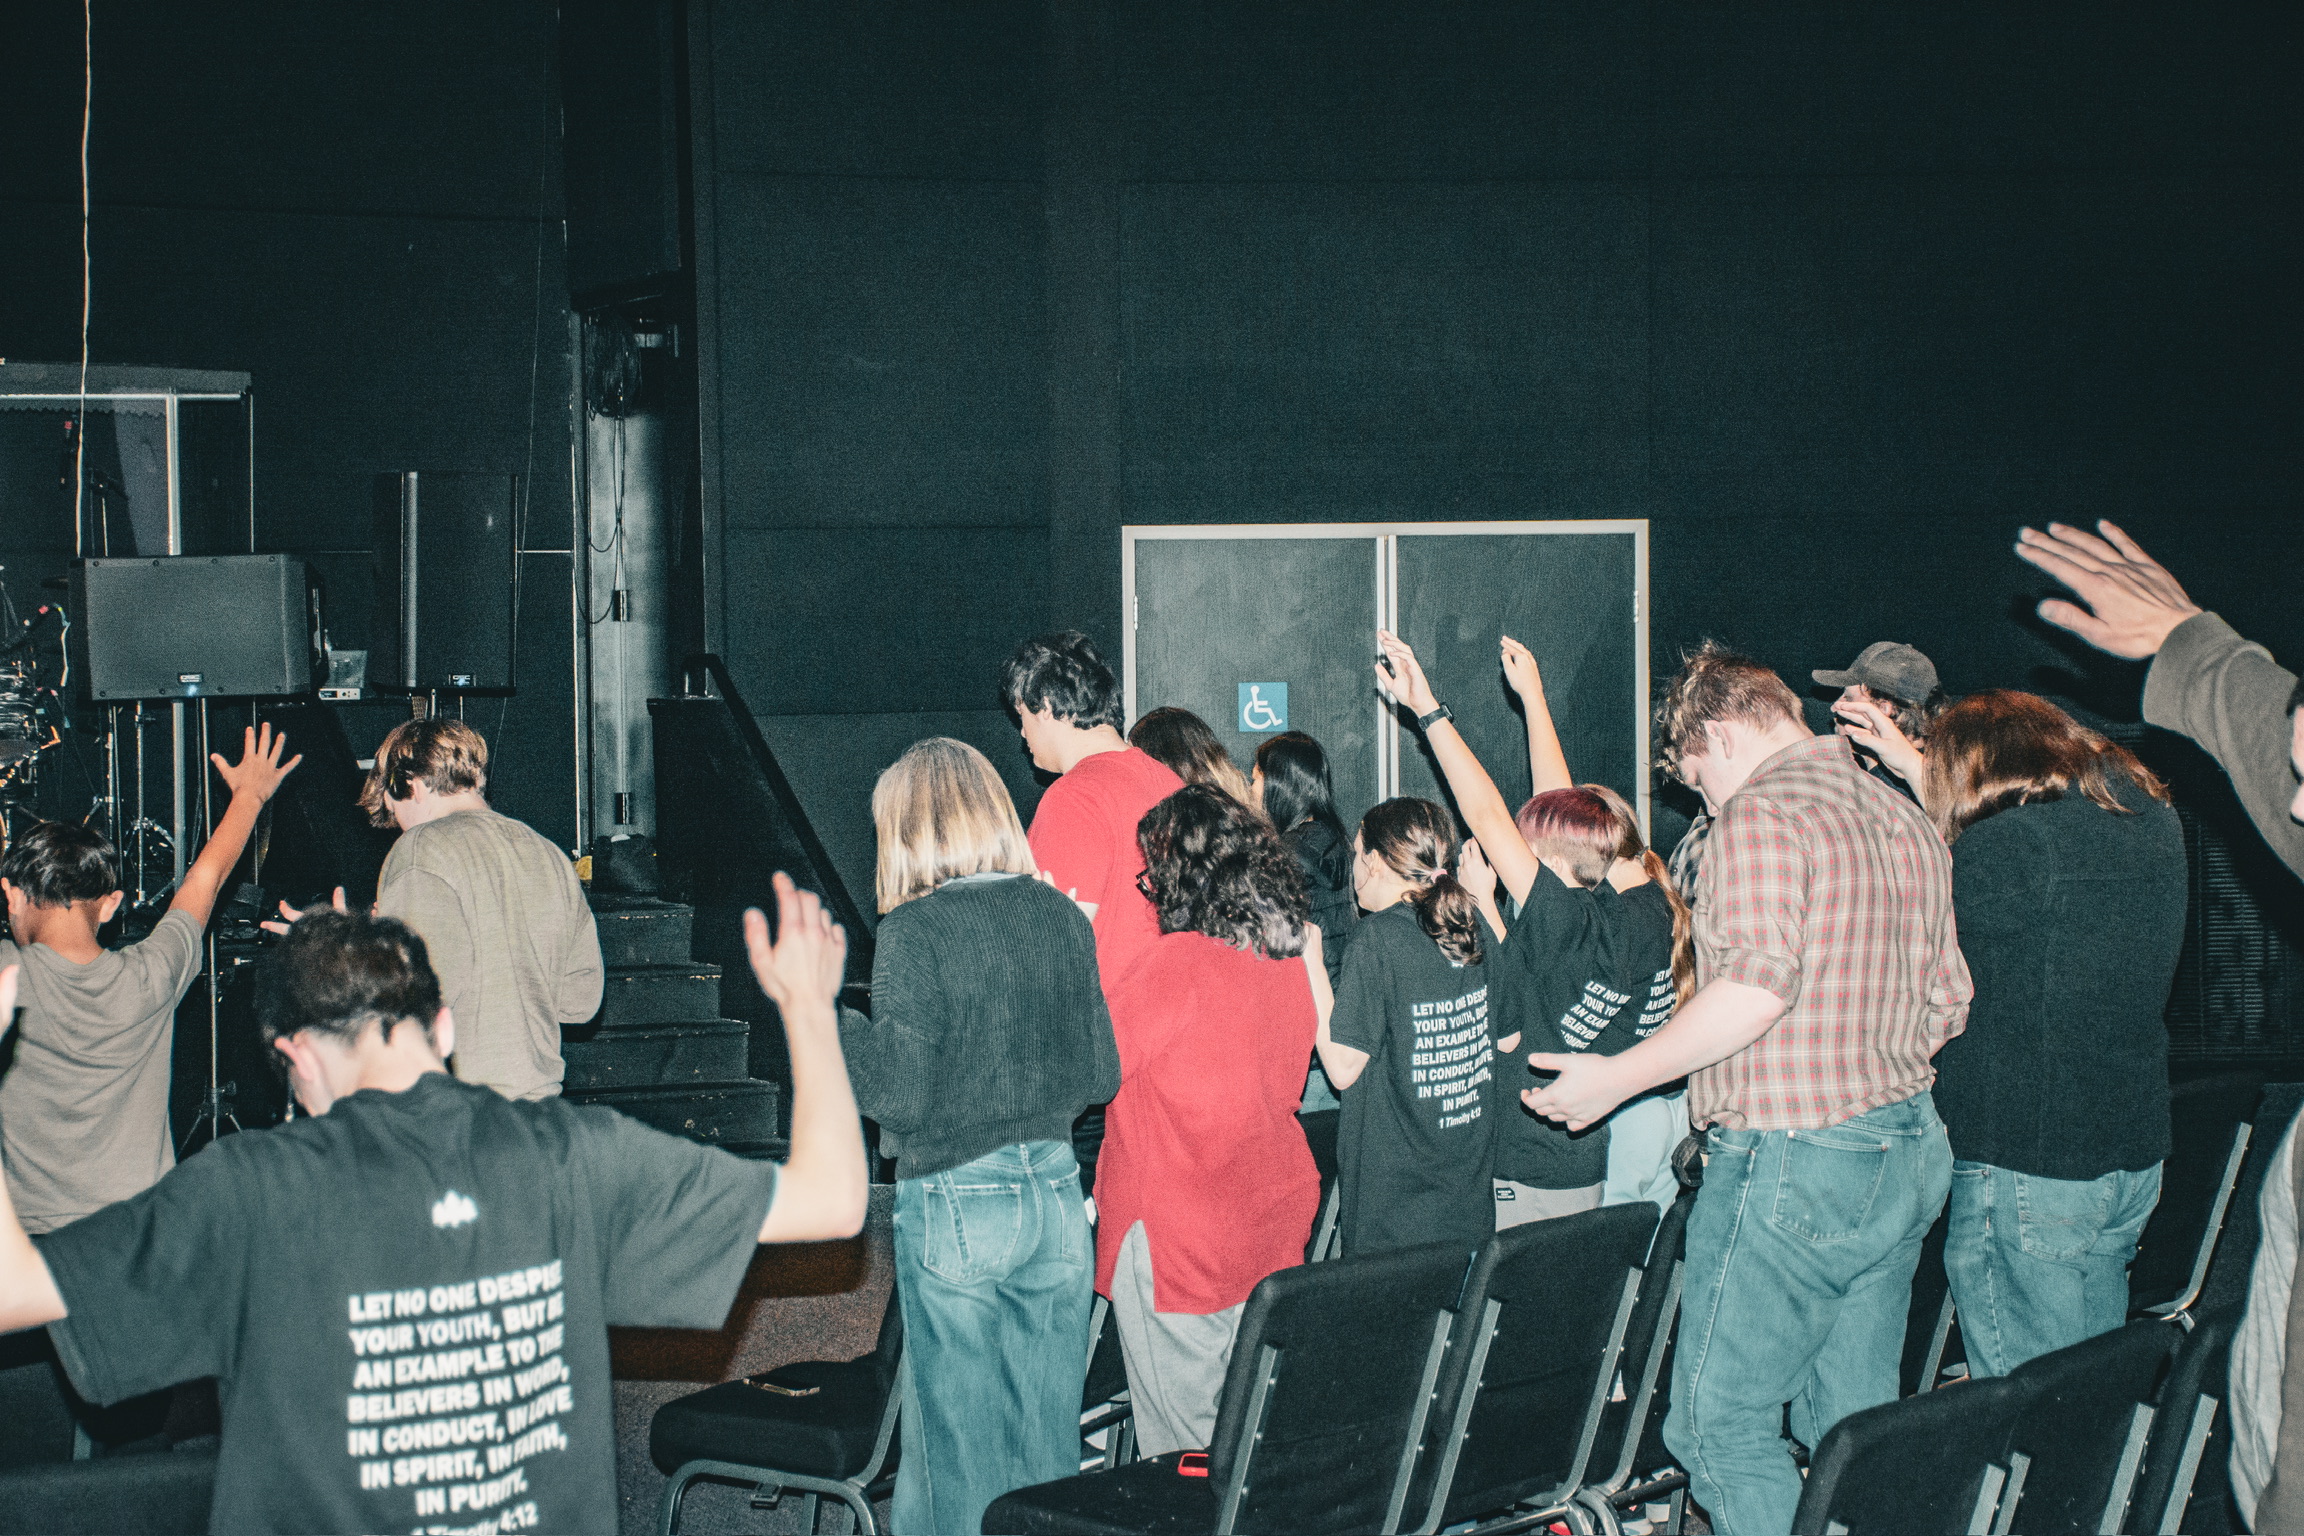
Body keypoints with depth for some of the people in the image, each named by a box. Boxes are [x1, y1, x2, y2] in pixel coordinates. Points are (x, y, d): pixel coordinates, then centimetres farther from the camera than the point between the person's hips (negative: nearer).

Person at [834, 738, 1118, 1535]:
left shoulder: (914, 931, -12)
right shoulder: (1061, 917, 3)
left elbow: (900, 1096, -14)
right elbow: (1101, 1077, 6)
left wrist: (828, 1022, -1)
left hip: (956, 1204, -5)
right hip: (1056, 1196, 5)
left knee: (957, 1446, 6)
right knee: (1048, 1438, 13)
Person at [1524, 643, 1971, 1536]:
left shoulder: (1761, 813, -12)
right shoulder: (1906, 820, 15)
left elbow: (1758, 984, -24)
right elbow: (1946, 1000, 17)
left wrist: (1617, 1079, -17)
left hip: (1792, 1160, -9)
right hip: (1908, 1155, 9)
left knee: (1721, 1420, -2)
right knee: (1856, 1420, 14)